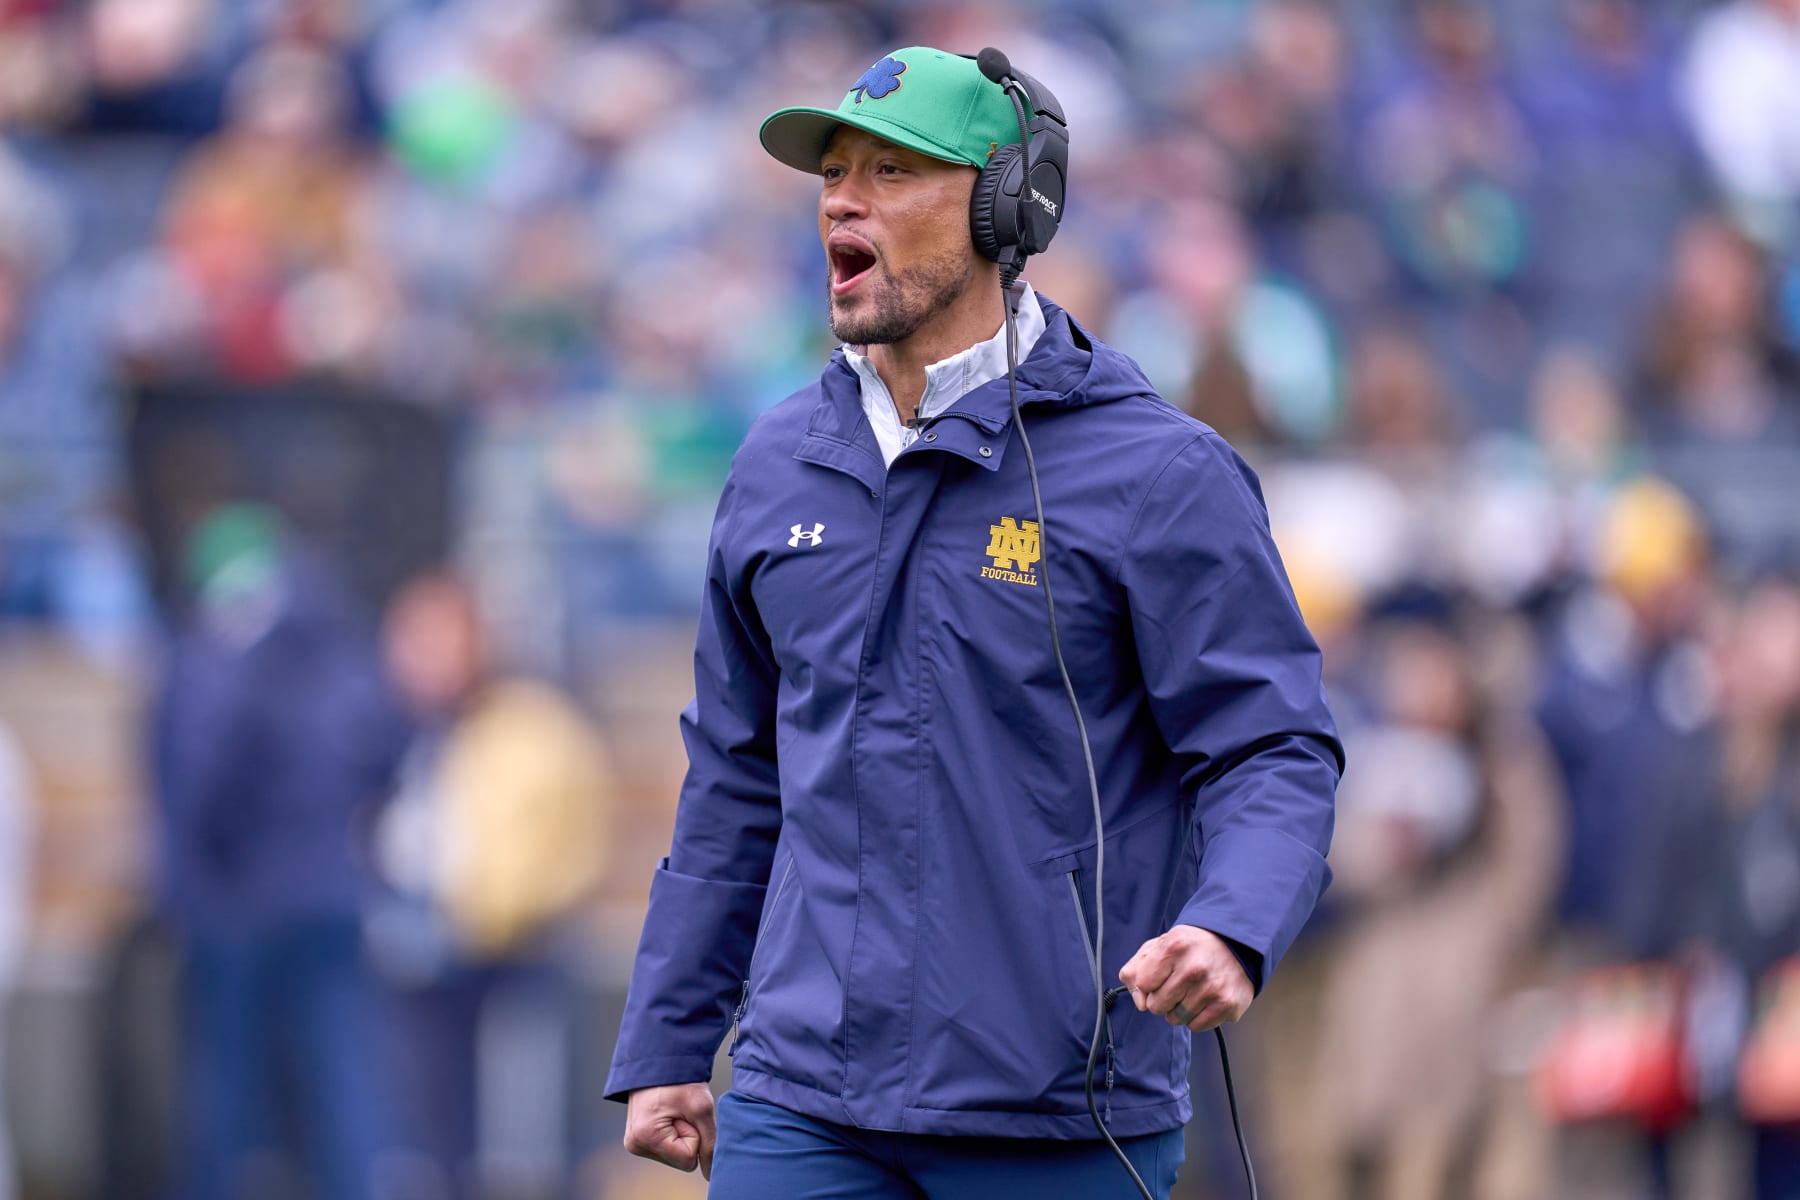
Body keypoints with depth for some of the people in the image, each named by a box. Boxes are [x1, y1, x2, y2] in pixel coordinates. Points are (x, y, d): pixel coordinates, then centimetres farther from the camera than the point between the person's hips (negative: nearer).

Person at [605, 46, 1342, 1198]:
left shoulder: (1162, 476, -5)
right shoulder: (780, 465, 11)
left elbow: (1276, 756, -8)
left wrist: (1230, 935, -28)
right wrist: (666, 1047, 17)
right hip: (805, 1096, 4)